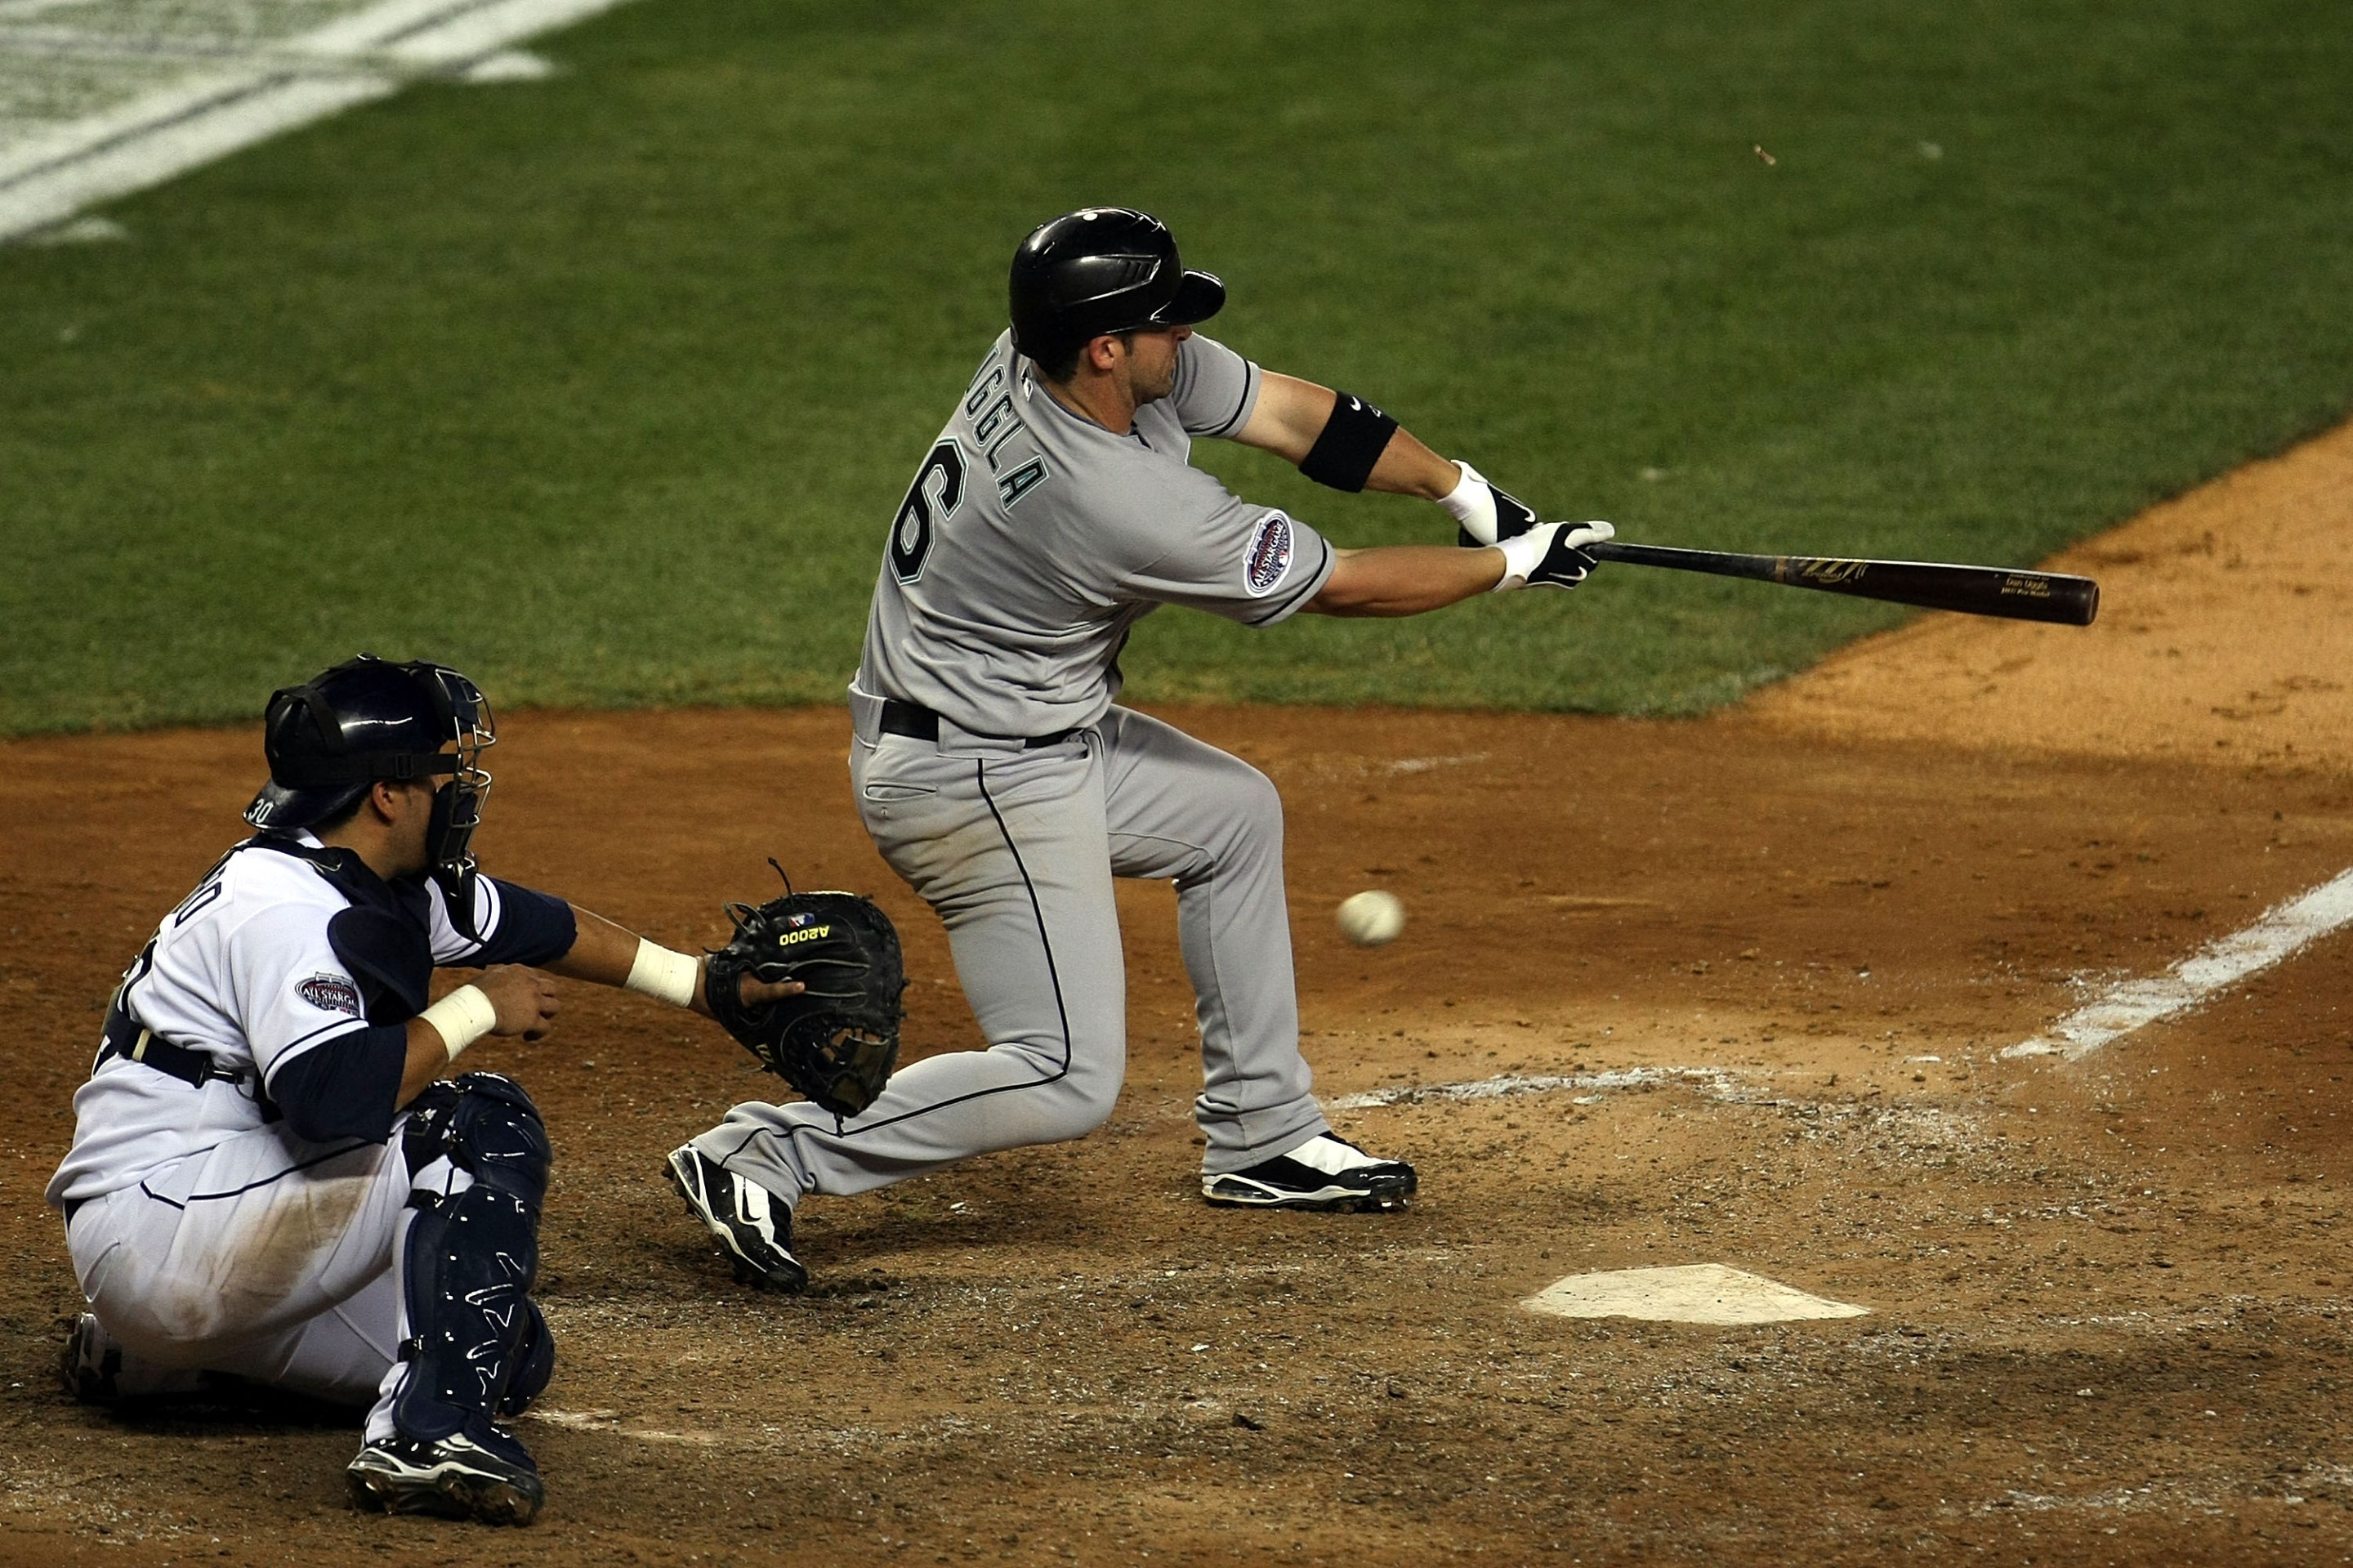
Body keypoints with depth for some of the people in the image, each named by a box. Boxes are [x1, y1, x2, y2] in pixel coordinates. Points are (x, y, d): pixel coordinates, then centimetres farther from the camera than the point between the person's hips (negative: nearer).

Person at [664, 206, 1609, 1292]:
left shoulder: (1045, 354, -9)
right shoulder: (1125, 504, -31)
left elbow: (1290, 412, 1)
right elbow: (1342, 586, -17)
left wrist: (1465, 492, -3)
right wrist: (1515, 564, -4)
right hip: (978, 785, -10)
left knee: (1233, 813, 25)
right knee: (1065, 1079, -12)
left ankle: (1259, 1139, 30)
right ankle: (765, 1154, -11)